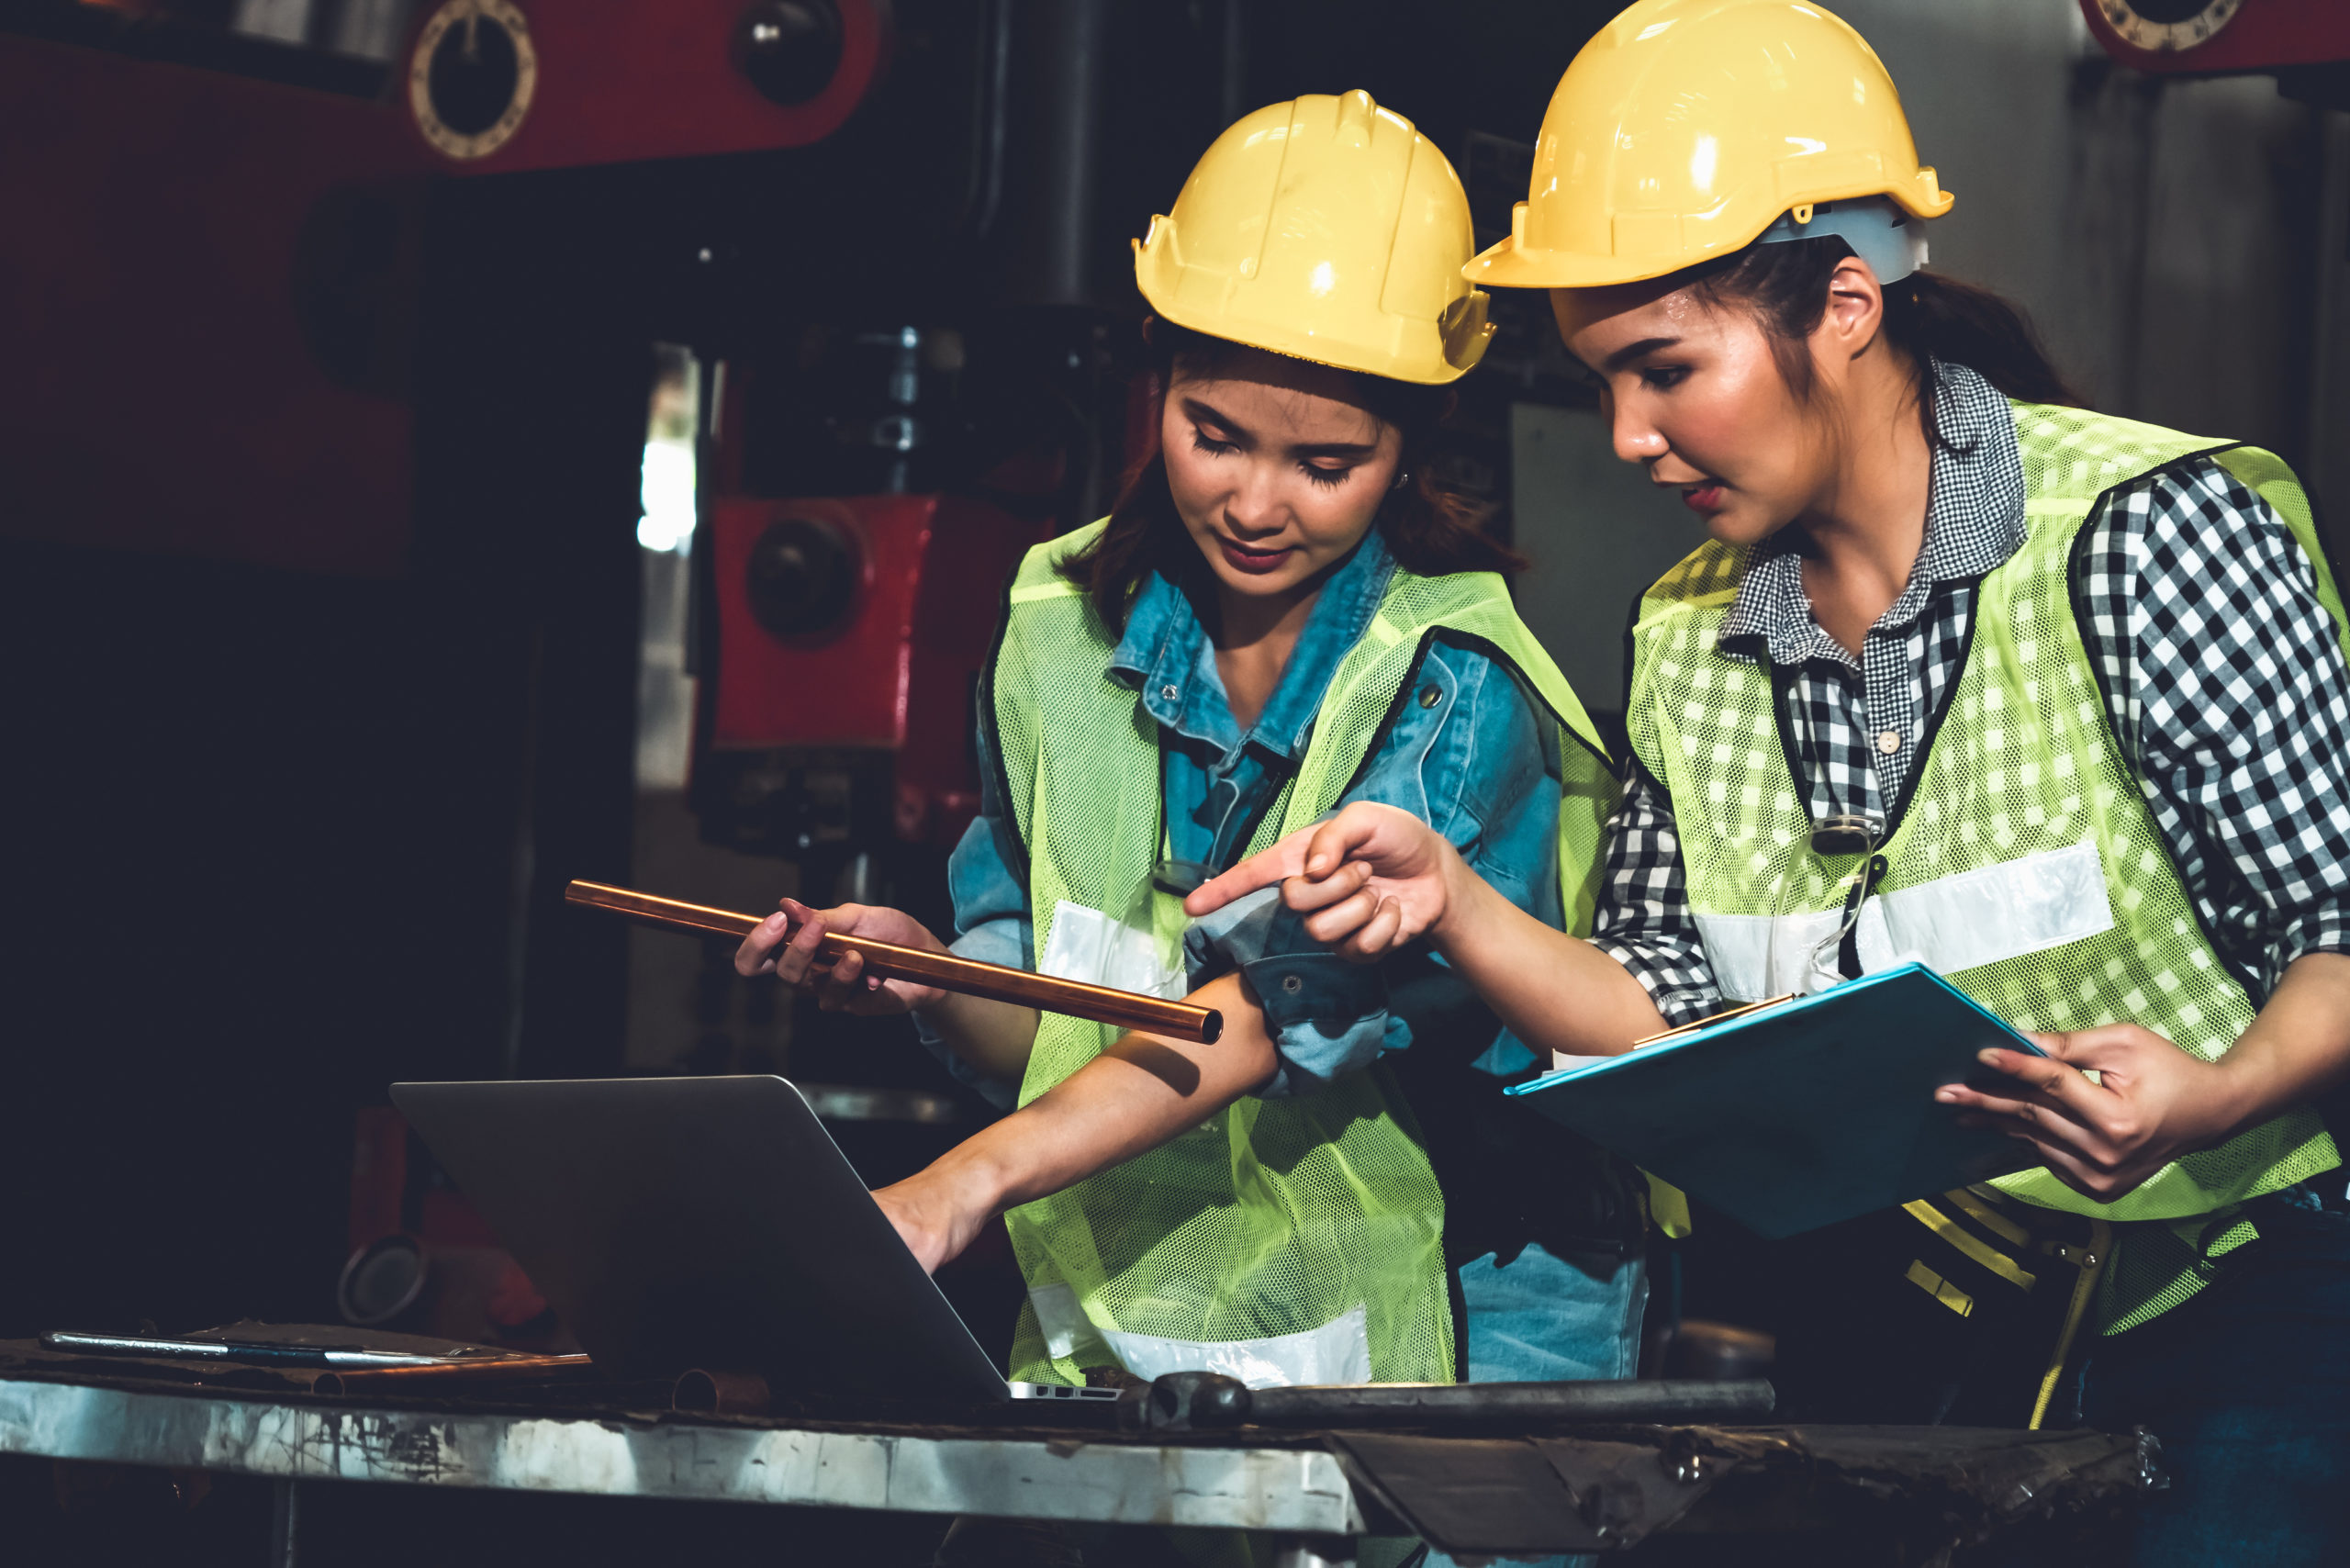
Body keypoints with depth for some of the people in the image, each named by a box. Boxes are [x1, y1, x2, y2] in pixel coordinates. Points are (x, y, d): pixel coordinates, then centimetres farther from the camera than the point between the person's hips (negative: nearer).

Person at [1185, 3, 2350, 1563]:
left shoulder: (2146, 538, -12)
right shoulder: (1689, 642, 6)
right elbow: (1680, 1026, 8)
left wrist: (2212, 1095, -30)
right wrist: (1452, 902, -6)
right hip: (1929, 1310, 5)